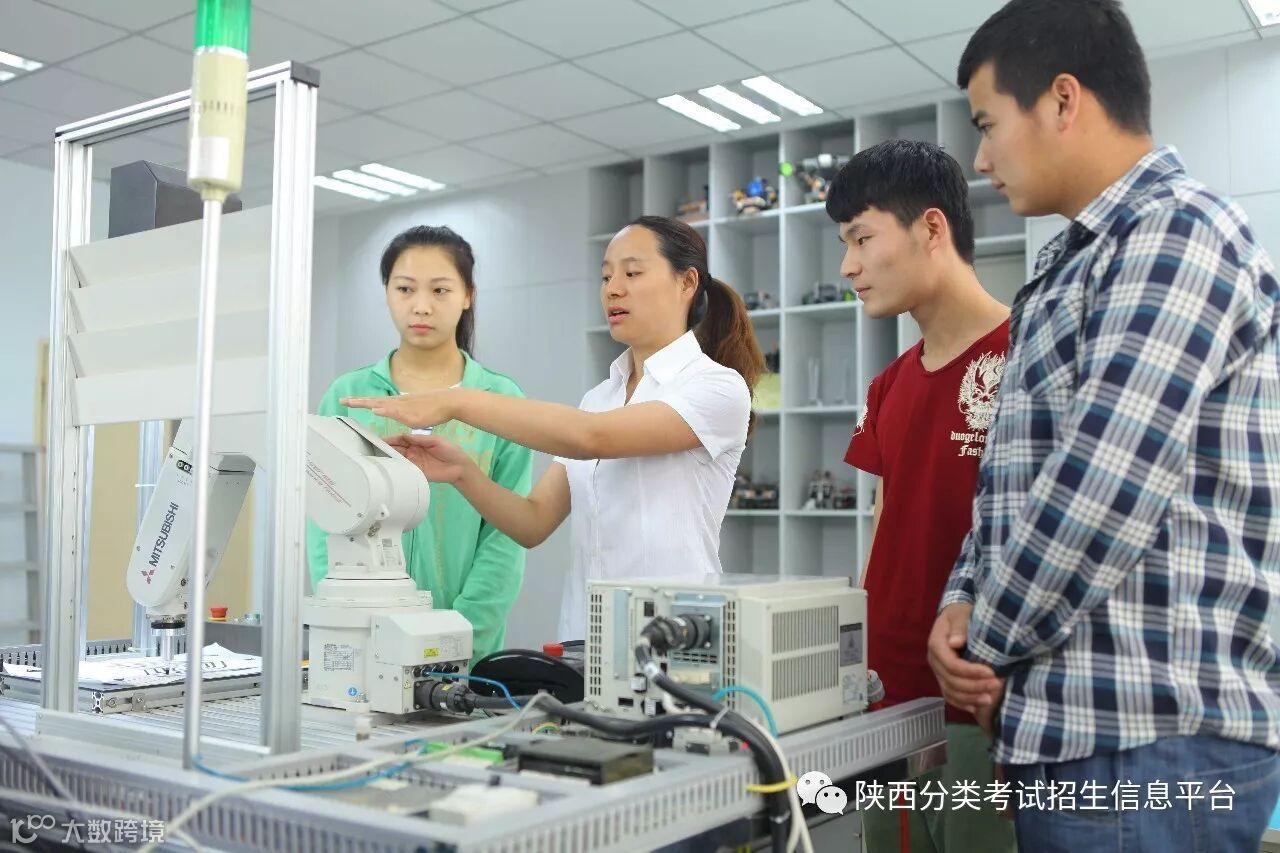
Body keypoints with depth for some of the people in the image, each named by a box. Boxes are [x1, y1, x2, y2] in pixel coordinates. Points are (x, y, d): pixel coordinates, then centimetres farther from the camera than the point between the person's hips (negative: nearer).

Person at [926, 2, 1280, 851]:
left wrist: (987, 643, -9)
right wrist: (964, 603, 1)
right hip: (1075, 720, 9)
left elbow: (1106, 489, -21)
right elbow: (1015, 474, 18)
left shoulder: (1178, 230, -12)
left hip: (1155, 733, -9)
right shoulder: (1076, 266, 18)